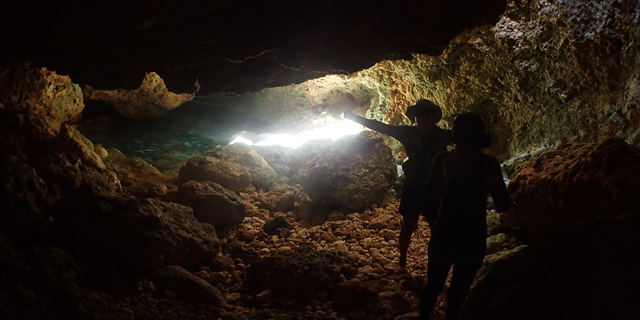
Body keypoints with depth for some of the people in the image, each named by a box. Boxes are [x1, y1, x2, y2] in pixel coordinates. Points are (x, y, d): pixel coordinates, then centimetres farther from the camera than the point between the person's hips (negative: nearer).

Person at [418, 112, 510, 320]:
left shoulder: (489, 165, -11)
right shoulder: (443, 160, -13)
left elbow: (503, 207, -9)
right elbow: (430, 199, -17)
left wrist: (496, 188, -29)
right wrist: (445, 179, -33)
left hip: (473, 242, 1)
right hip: (443, 238, -1)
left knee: (458, 292, 17)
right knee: (434, 286, 14)